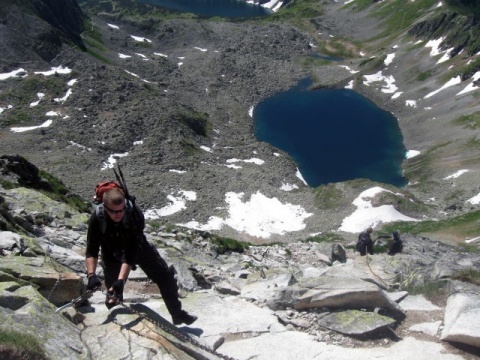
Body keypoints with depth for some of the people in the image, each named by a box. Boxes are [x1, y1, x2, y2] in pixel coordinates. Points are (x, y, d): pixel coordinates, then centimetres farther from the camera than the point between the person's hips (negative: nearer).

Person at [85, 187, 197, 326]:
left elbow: (131, 252, -36)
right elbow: (91, 251, -26)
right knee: (113, 294, -3)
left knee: (165, 277, 4)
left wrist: (121, 279, -43)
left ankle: (178, 315, 24)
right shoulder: (97, 219, -32)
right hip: (112, 255, 0)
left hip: (137, 248, 0)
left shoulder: (135, 214, -36)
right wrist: (91, 275, -42)